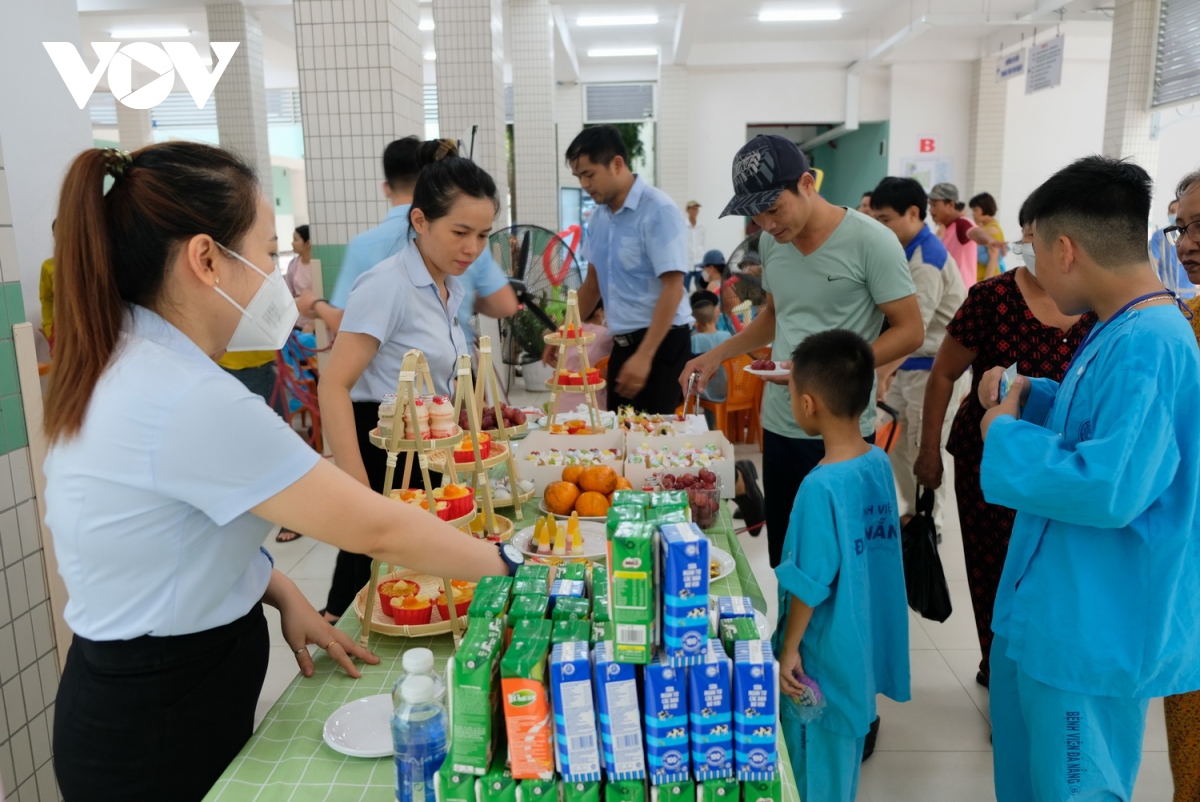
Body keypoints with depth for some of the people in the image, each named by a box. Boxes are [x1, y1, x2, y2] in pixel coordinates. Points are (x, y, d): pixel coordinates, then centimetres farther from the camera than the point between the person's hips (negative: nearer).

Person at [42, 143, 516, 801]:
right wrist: (509, 565, -13)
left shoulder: (123, 362, 0)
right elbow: (375, 530, -26)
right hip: (158, 731, -8)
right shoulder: (191, 402, -30)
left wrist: (283, 596, -2)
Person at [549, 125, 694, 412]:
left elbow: (672, 289, -20)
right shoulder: (600, 215, 7)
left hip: (661, 341, -7)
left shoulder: (659, 211, -15)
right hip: (622, 342, 7)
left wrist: (644, 356, -25)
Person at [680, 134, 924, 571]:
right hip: (777, 425, 6)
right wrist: (717, 355, 8)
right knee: (784, 560, 13)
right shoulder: (771, 242, 7)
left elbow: (910, 331, -10)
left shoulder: (871, 241, -13)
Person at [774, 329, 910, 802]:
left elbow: (810, 585, -21)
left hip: (827, 656, -7)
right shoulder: (880, 463, -5)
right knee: (846, 743, 24)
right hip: (867, 645, 7)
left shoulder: (821, 486, -27)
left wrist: (789, 649, -11)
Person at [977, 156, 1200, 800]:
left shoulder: (1148, 345, -26)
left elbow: (1110, 487, -34)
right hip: (1049, 610, 10)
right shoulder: (1123, 331, 6)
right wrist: (1028, 398, 5)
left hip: (1094, 632, -10)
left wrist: (1007, 437, -21)